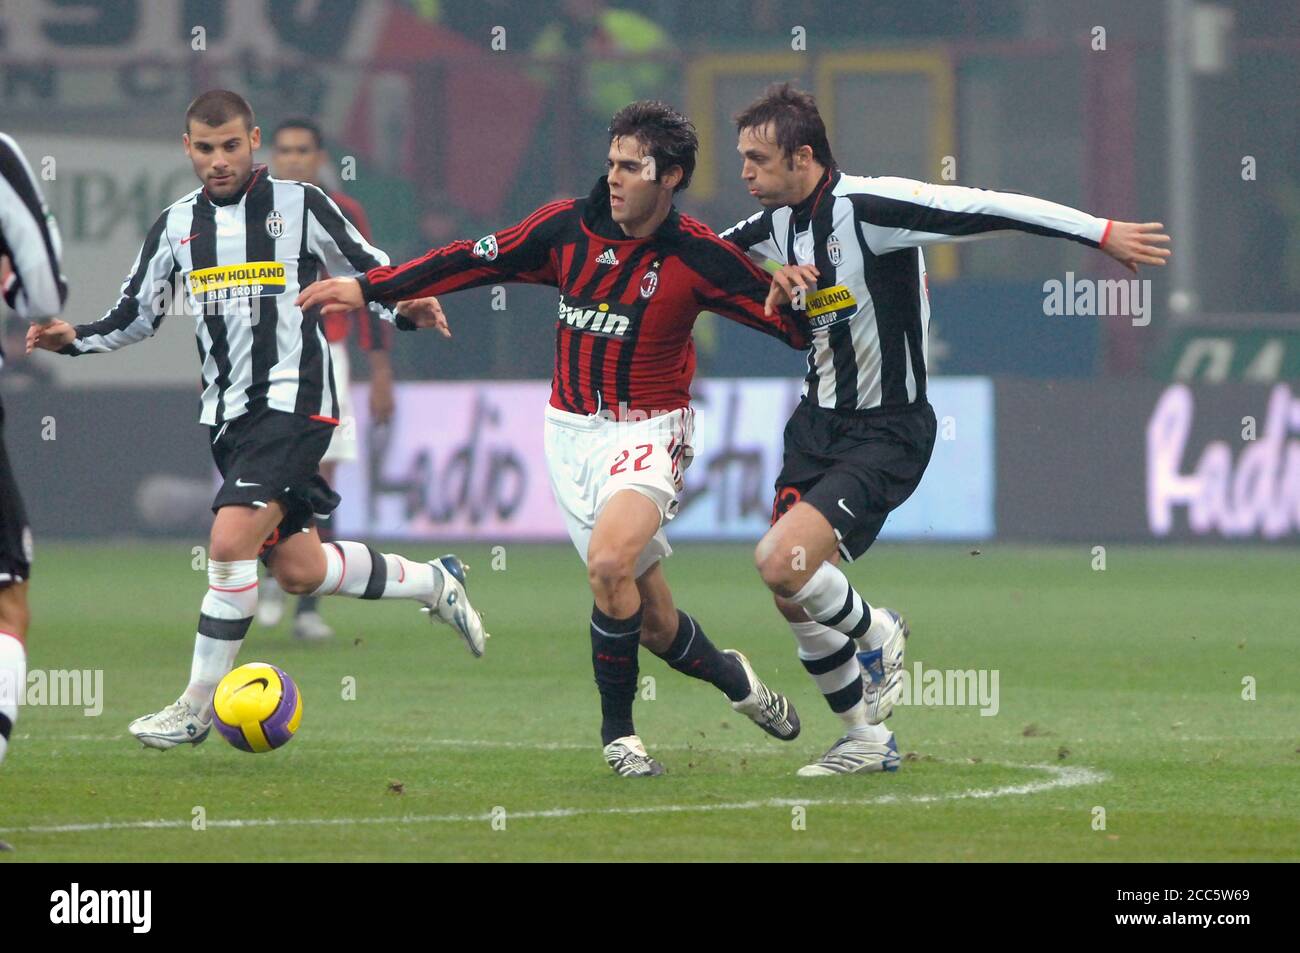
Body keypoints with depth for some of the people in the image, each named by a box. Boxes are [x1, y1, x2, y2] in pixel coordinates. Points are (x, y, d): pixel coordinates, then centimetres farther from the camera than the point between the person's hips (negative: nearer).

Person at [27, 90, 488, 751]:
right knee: (297, 569, 9)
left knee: (231, 541, -20)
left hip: (292, 404, -6)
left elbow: (371, 274, 3)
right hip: (228, 413, 6)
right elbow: (136, 314, 17)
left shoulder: (299, 206, -3)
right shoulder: (178, 224, 10)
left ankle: (197, 706, -12)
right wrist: (75, 339, 0)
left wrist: (407, 307, -17)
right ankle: (434, 583, 34)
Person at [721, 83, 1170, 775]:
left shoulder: (867, 207, -21)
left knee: (782, 561, -23)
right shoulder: (776, 222, 3)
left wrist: (1101, 233, -21)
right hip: (817, 424, 8)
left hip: (885, 435, -8)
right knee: (793, 600, 5)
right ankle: (868, 741, 23)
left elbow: (989, 210, -21)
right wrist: (772, 276, 0)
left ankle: (874, 634, 7)